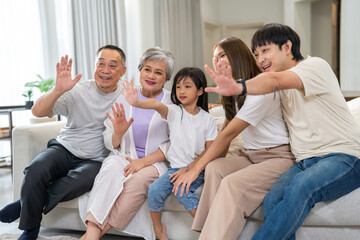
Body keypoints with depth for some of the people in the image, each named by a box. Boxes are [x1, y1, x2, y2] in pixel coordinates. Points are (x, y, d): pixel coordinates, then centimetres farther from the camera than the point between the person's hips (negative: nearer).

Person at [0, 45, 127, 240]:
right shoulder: (77, 91, -2)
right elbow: (37, 112, -10)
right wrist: (58, 90, -28)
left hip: (94, 161, 0)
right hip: (64, 150, 1)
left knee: (80, 181, -34)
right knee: (36, 170, -30)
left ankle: (23, 205, -10)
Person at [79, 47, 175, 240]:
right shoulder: (124, 99, 12)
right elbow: (110, 144, 12)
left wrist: (144, 161, -15)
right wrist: (118, 133, -12)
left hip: (156, 162, -2)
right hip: (123, 157, 2)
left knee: (139, 179, -34)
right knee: (111, 171, -32)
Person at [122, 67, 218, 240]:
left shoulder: (207, 120, -1)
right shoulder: (174, 112, -1)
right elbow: (157, 105, -24)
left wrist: (188, 169, -12)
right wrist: (136, 103, -44)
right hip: (175, 166, 2)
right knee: (154, 190, -18)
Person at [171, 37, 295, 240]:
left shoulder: (262, 89, -14)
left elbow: (229, 133, -17)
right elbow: (225, 133, 12)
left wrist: (196, 168, -15)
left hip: (279, 157, -7)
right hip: (250, 157, 7)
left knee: (233, 183, -32)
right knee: (214, 168, -22)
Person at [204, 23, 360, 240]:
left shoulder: (315, 66, -6)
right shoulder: (282, 87, 17)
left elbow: (276, 81, -30)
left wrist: (240, 88, -46)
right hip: (306, 162, 6)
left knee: (302, 186, -36)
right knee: (273, 201, -24)